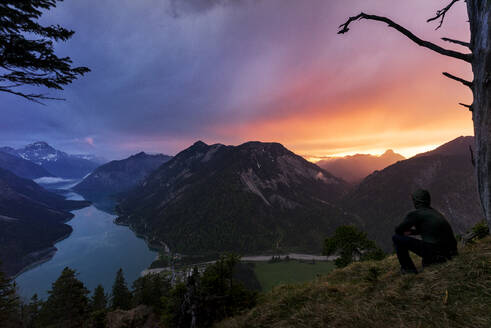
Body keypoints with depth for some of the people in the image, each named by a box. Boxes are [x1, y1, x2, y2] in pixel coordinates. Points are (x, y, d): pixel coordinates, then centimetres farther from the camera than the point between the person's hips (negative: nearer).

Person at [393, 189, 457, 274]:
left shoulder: (415, 214, -8)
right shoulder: (435, 213, 16)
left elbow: (398, 230, -4)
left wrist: (407, 230, 19)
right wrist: (411, 231, 26)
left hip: (432, 251, -8)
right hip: (449, 251, 8)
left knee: (396, 238, 0)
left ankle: (408, 268, 6)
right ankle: (428, 260, 21)